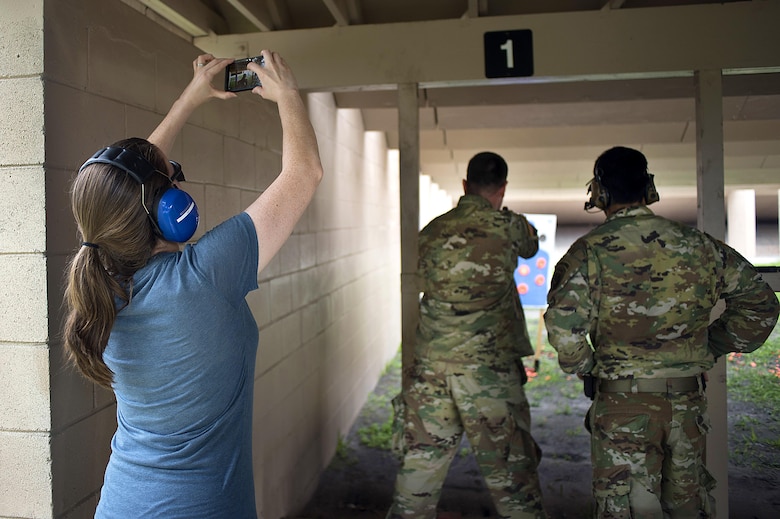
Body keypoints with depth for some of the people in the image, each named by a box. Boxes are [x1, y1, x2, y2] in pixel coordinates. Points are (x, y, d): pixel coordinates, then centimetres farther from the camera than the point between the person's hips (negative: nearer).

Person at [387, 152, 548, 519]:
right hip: (488, 368, -3)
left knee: (419, 469, 14)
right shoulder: (507, 227, -3)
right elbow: (531, 247, 18)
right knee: (511, 475, 9)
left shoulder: (432, 231, 6)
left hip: (430, 367, 4)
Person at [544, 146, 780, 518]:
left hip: (623, 404, -4)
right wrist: (710, 348, 18)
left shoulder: (589, 252, -11)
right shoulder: (698, 245, 3)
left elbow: (564, 329, -19)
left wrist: (585, 369, 0)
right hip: (688, 402, 5)